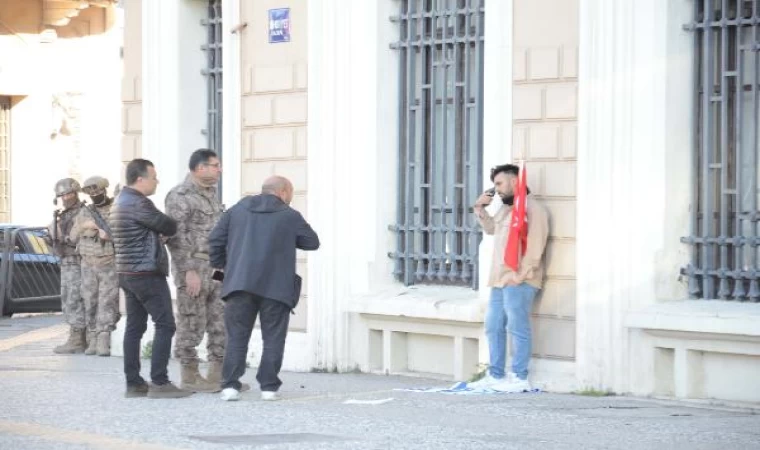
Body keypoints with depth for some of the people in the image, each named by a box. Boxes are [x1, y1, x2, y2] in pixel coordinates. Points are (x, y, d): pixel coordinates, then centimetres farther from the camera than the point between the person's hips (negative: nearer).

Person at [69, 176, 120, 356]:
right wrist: (84, 226, -6)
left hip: (110, 265, -4)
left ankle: (104, 343, -14)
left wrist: (109, 234, -22)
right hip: (88, 265, 4)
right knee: (91, 304, 5)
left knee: (107, 302, -10)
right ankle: (93, 341, 11)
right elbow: (73, 237, 12)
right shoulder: (85, 212, 9)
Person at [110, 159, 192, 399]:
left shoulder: (120, 201, 16)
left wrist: (158, 234, 2)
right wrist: (168, 230, 10)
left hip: (127, 273, 10)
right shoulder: (138, 203, -17)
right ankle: (159, 382, -11)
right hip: (147, 273, -10)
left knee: (134, 327, 9)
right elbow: (168, 226, -13)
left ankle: (133, 383, 9)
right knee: (165, 325, -7)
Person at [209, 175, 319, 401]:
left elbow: (215, 239, 8)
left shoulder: (237, 210, 12)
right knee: (273, 339, 5)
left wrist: (220, 266, 19)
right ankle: (269, 386, 1)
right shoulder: (290, 216, 3)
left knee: (237, 338, 6)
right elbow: (312, 242, 11)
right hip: (276, 287, -2)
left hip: (240, 283, 2)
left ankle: (230, 385, -1)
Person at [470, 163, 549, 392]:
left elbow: (535, 248, -16)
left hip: (518, 281, -9)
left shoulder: (532, 208, -9)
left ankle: (520, 378, -6)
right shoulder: (506, 209, 20)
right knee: (493, 327, 10)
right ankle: (496, 375, 16)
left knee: (517, 328, -8)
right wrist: (480, 209, 22)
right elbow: (491, 228, 38)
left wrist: (520, 275, -21)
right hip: (500, 279, 10)